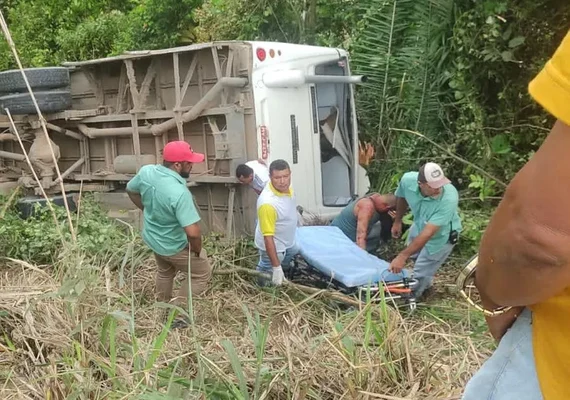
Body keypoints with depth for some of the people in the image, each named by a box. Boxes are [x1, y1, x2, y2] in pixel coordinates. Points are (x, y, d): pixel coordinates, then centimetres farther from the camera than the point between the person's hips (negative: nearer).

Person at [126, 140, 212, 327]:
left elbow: (131, 190, 6)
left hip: (152, 237, 7)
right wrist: (197, 250, -18)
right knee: (201, 274, 17)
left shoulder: (146, 171, -16)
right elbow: (192, 232, -38)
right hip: (175, 246, -7)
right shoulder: (179, 192, -38)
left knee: (164, 272, 33)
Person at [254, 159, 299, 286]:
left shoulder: (285, 186, -16)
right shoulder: (268, 203, -40)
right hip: (274, 246, -8)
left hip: (288, 242, 8)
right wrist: (276, 268, -35)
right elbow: (268, 237, -36)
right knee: (272, 284, 8)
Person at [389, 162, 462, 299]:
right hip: (419, 225, 5)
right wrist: (397, 221, 10)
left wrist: (402, 256, -44)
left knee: (420, 276, 0)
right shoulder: (408, 180, -30)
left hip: (441, 236, -5)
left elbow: (428, 233, -42)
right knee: (412, 253, 28)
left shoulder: (449, 198, -44)